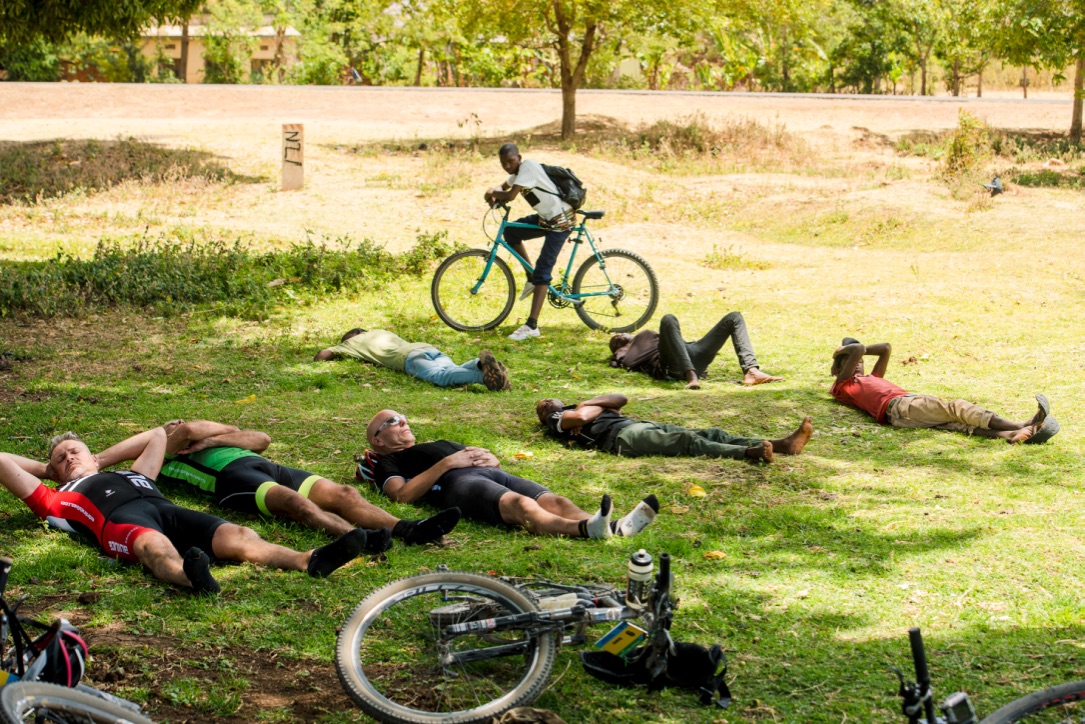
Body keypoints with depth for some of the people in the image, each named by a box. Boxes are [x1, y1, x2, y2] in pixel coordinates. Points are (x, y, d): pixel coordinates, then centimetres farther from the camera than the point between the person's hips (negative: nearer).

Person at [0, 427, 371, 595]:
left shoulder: (132, 475, 44)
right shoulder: (59, 498, 34)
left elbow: (157, 436, 56)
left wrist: (99, 460, 56)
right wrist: (48, 469, 48)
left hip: (164, 508, 4)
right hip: (119, 517, -4)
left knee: (237, 536, -25)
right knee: (154, 546, -42)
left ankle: (309, 561, -50)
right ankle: (191, 576, -77)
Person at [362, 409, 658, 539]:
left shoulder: (440, 444, 44)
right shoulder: (388, 462, 23)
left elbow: (494, 461, 37)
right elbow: (402, 494, -1)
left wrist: (488, 458, 12)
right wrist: (447, 462, -2)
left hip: (490, 473, 7)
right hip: (457, 484, -7)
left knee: (553, 501, -25)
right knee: (522, 505, -38)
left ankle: (615, 528, -52)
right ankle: (586, 529, -65)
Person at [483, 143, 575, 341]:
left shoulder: (528, 167, -19)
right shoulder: (518, 171, 9)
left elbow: (510, 195, -27)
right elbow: (503, 187, 25)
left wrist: (492, 193, -8)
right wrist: (494, 194, 1)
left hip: (560, 222, -10)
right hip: (545, 218, 10)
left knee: (542, 271, -13)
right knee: (511, 231, 9)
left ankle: (532, 326, -16)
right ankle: (532, 279, 17)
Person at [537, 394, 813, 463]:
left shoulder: (579, 409, 40)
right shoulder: (556, 419, 18)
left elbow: (621, 399, 24)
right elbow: (582, 417, -6)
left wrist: (589, 403, 12)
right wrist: (601, 406, 13)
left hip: (639, 425, 8)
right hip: (619, 436, -8)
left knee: (710, 434, -12)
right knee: (687, 441, -31)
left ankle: (783, 444, -28)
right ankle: (750, 453, -53)